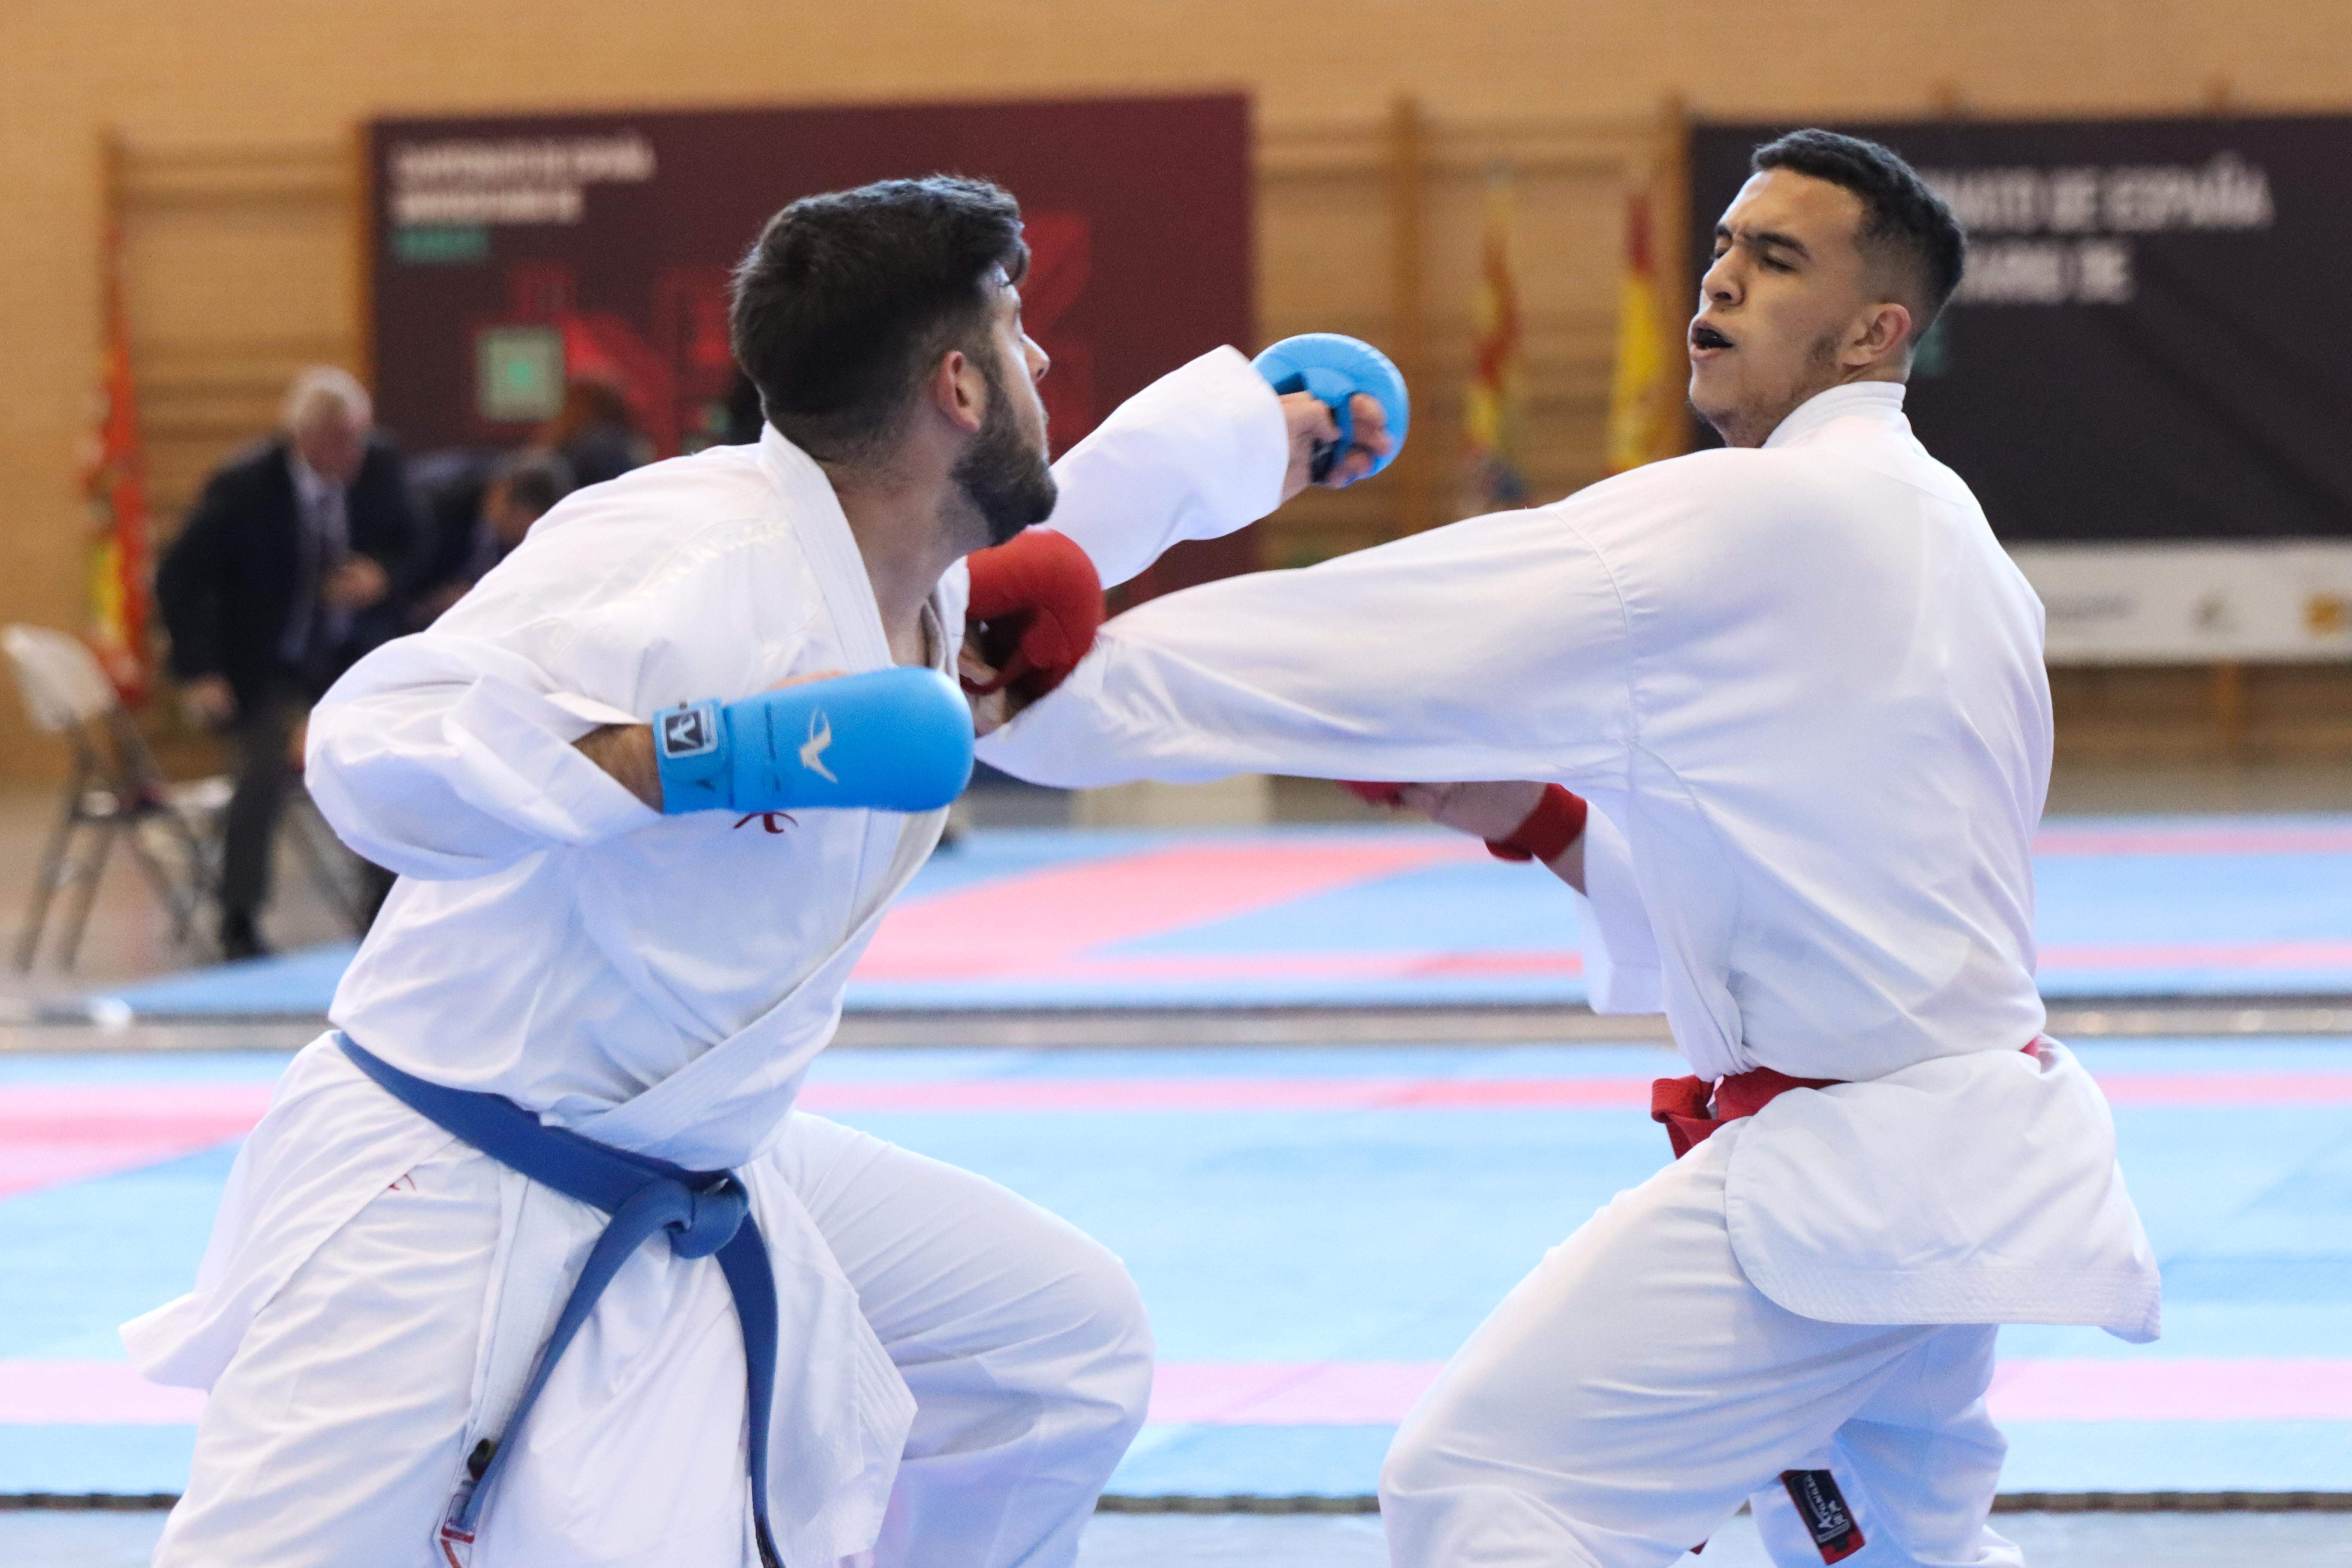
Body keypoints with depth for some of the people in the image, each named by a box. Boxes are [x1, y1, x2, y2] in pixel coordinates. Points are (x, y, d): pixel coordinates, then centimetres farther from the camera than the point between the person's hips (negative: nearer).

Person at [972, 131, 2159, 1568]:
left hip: (1836, 1168, -10)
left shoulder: (1752, 521, -16)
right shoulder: (1951, 550, 14)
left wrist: (1067, 688, -20)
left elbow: (1398, 639, -20)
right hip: (1973, 1156, 10)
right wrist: (1536, 821, 9)